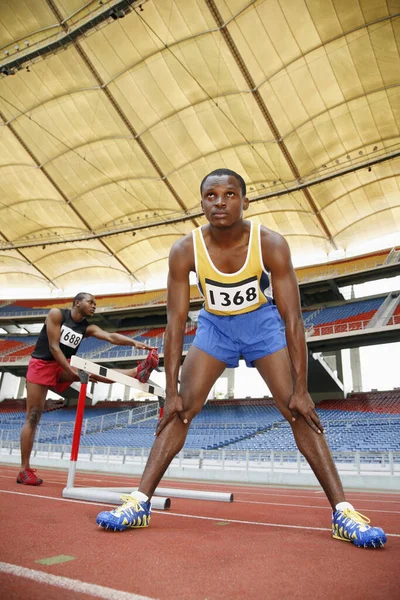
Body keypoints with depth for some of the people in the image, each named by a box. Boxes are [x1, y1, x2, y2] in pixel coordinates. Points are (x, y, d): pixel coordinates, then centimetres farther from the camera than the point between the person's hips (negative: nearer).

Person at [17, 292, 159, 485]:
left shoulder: (88, 328, 2)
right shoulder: (56, 314, -11)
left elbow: (111, 337, -14)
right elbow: (54, 347, -17)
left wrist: (134, 342, -32)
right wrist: (73, 372, -25)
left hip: (62, 367, 5)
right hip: (41, 364, -4)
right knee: (33, 417, -6)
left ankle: (138, 372, -41)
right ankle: (24, 470, -1)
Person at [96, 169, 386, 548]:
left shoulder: (271, 245, -25)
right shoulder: (185, 251, -22)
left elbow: (292, 319, -22)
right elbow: (175, 323, -19)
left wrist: (300, 390, -23)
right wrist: (171, 391, -19)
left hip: (262, 322, -1)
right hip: (214, 325, 1)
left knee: (300, 412, -10)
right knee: (179, 411, -7)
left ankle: (342, 512, 0)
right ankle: (139, 503, 2)